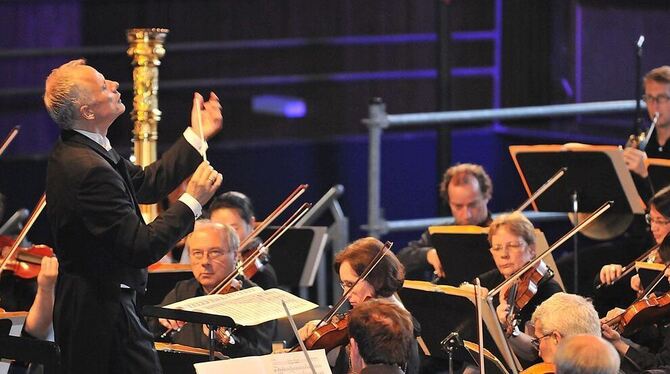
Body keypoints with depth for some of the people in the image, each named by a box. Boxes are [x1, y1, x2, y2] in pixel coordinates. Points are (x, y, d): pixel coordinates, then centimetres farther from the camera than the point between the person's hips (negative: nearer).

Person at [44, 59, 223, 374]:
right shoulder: (89, 168, -25)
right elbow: (142, 249, -26)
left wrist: (196, 137, 18)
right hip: (103, 312, -11)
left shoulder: (73, 152, 7)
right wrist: (193, 201, -18)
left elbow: (146, 184, 18)